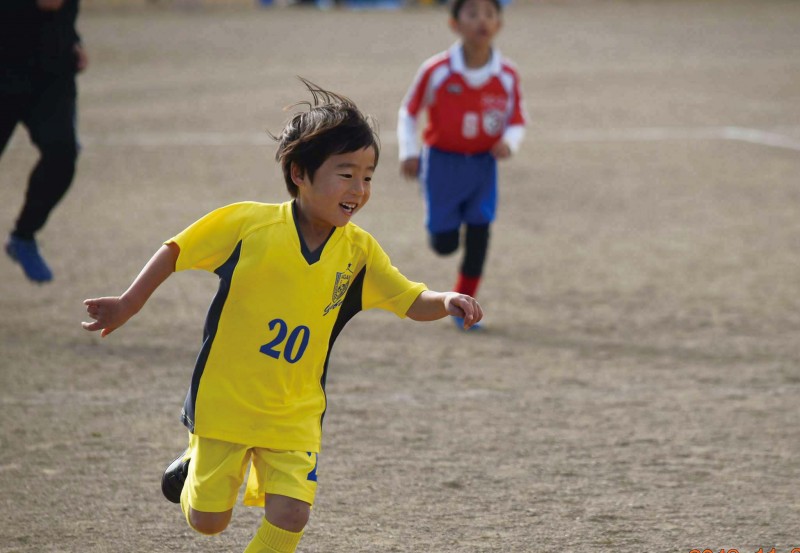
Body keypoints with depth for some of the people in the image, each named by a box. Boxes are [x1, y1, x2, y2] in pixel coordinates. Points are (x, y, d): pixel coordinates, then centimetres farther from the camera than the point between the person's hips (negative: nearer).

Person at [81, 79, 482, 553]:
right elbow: (176, 251, -4)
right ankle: (196, 465, 43)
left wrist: (445, 302, -25)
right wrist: (130, 303, -1)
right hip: (224, 402, -2)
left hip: (295, 415, 2)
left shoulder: (359, 251, -6)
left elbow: (411, 301, -4)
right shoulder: (247, 224, -16)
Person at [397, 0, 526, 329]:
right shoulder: (436, 71, -15)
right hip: (442, 163, -2)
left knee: (479, 232, -4)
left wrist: (509, 142, -21)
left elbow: (517, 122, 1)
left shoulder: (507, 76, -9)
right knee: (445, 243, -1)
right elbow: (408, 113, -1)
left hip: (483, 165, 2)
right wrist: (409, 153, -11)